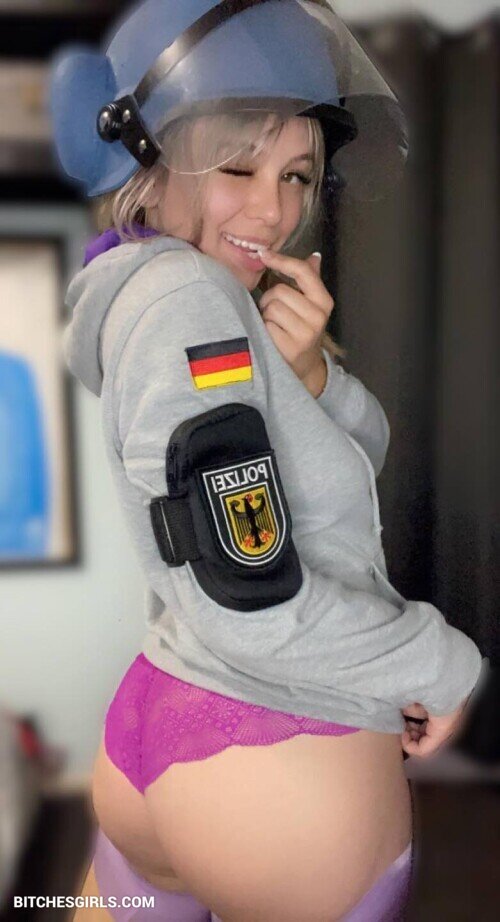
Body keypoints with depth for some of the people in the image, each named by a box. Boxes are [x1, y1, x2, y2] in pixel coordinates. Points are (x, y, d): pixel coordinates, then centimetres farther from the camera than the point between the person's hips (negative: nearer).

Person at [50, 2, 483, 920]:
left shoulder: (140, 293, 5)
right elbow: (251, 608, -28)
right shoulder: (189, 298, -23)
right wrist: (445, 663, -13)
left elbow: (360, 455, 5)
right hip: (288, 768, -8)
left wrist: (307, 370, -16)